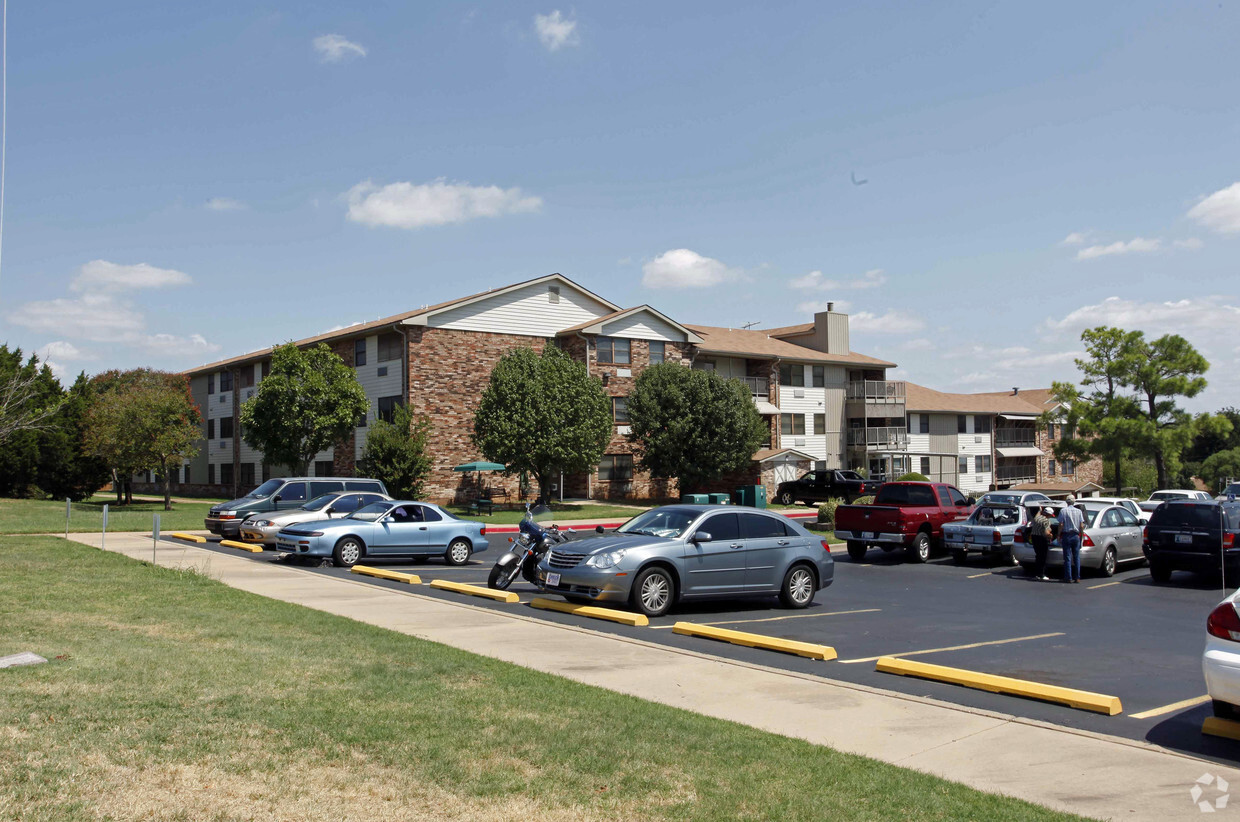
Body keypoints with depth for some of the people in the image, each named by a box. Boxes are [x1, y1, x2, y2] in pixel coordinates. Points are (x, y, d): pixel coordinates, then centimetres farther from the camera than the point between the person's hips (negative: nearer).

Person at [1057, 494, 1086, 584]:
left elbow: (1061, 525, -8)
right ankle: (1077, 577, 8)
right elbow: (1081, 526, 1)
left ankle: (1068, 577, -1)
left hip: (1066, 535, -2)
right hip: (1076, 535, 2)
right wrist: (1081, 535, 11)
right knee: (1077, 557, 8)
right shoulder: (1079, 511, 3)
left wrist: (1059, 536, -1)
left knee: (1067, 557, 0)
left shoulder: (1063, 511, -5)